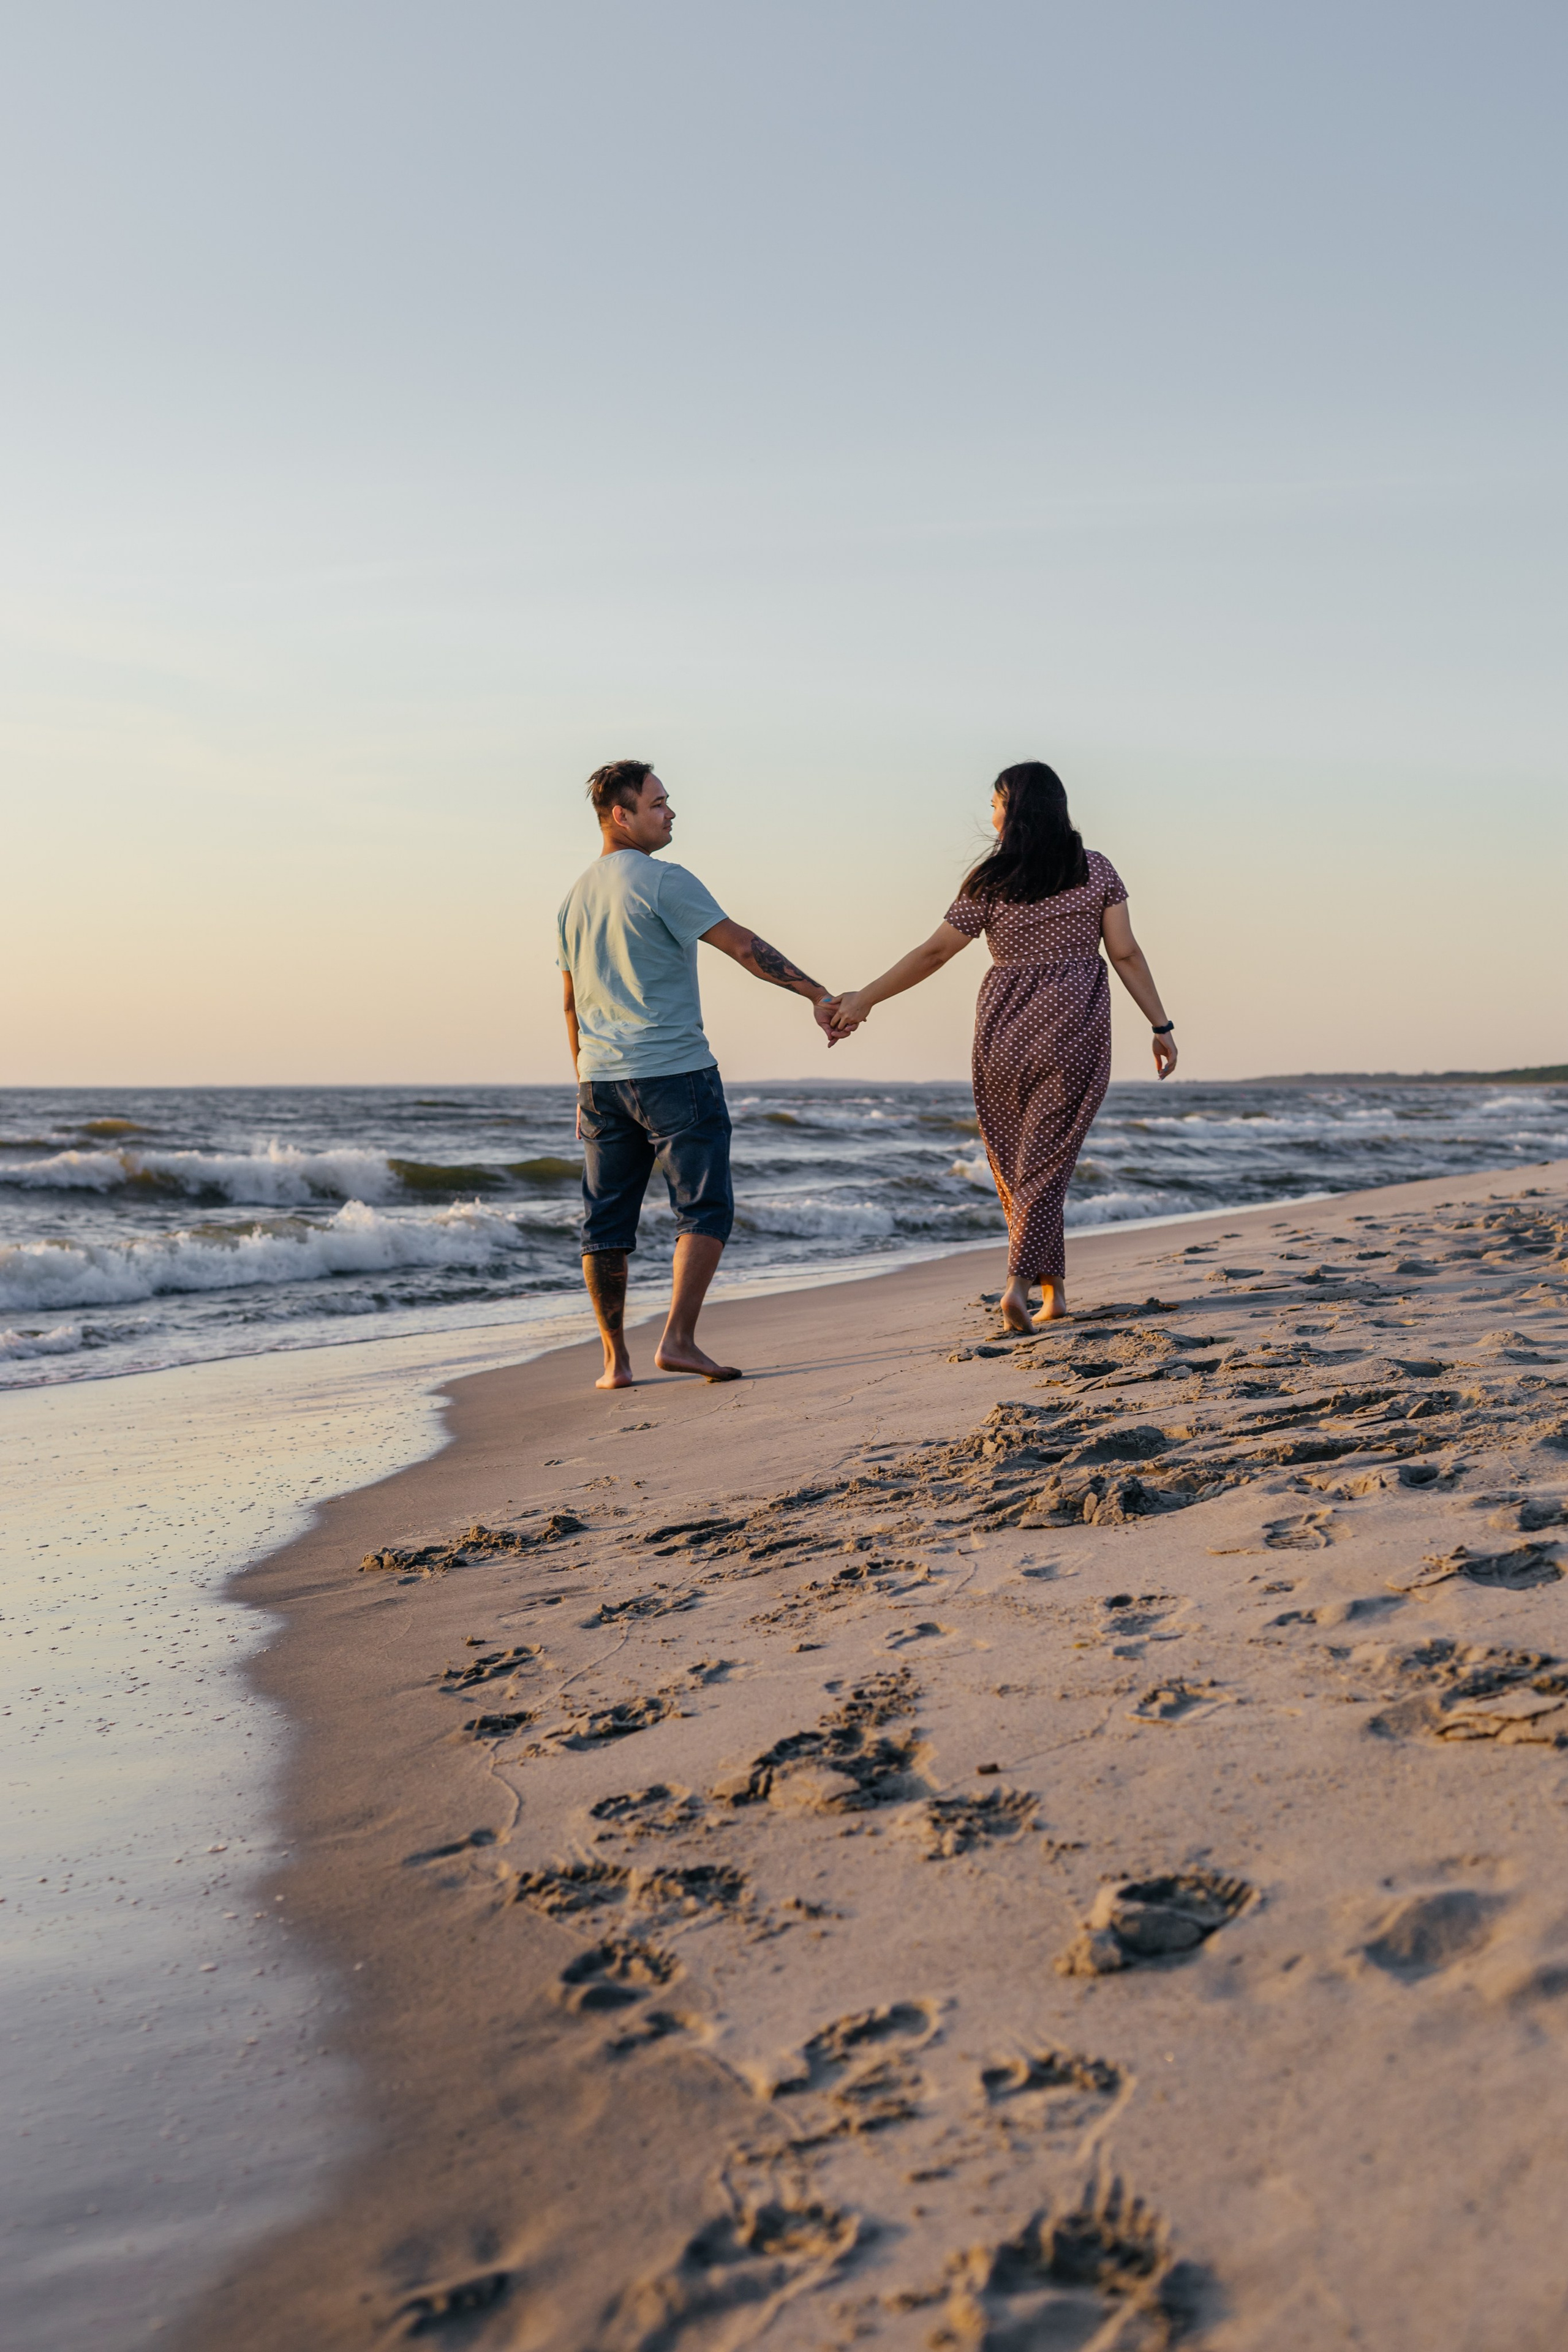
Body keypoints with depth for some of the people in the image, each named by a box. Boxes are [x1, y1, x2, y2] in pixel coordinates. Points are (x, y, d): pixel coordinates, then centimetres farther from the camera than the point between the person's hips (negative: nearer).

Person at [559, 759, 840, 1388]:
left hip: (601, 1079, 7)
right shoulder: (663, 882, -8)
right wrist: (819, 995, -12)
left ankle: (615, 1359, 10)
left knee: (606, 1221, 8)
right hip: (674, 1072, -7)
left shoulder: (574, 898, 14)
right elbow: (744, 947, -13)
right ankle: (678, 1339, -9)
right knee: (704, 1208, 0)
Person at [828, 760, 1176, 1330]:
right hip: (1077, 1029, 1)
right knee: (1045, 1161, 1)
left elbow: (934, 952, -3)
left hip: (1005, 1030, -1)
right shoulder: (1097, 871, 3)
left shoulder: (991, 882, -3)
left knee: (1016, 1161, 12)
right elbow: (1126, 954, 0)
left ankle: (1052, 1290, 17)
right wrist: (1161, 1026, 5)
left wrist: (864, 999, 3)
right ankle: (1018, 1283, -14)